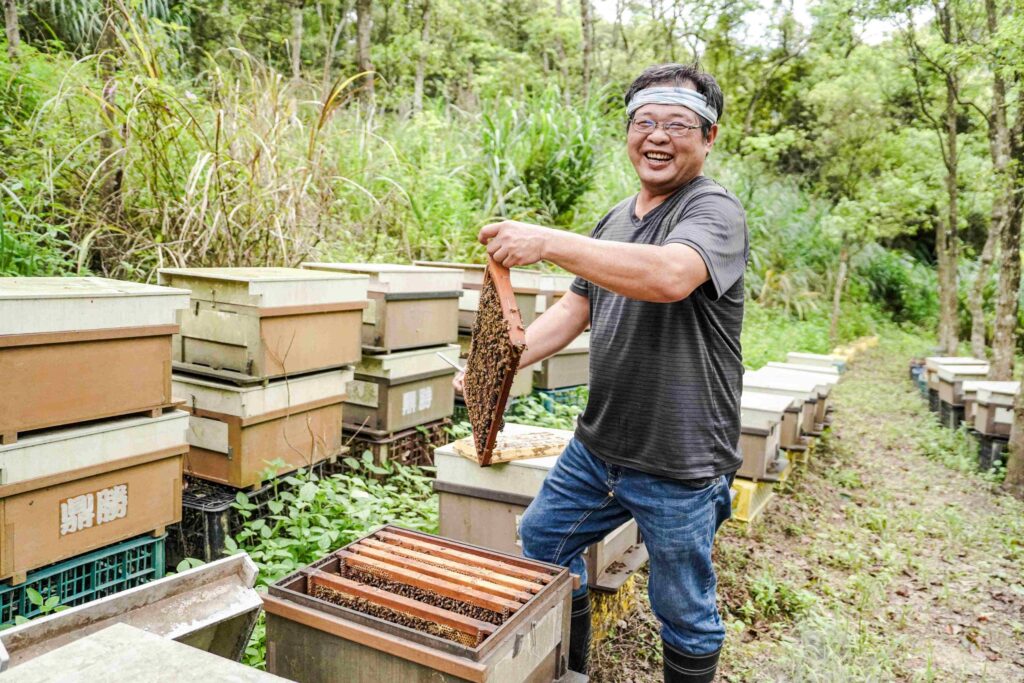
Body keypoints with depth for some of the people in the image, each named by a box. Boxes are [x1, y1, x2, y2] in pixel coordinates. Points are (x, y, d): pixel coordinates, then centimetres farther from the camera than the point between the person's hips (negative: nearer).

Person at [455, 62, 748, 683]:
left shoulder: (714, 211, -14)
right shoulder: (616, 219, 12)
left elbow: (670, 276, -35)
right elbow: (573, 311, 13)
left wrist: (547, 242, -36)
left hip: (679, 466, -8)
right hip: (597, 445, 8)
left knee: (683, 611, 8)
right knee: (542, 540, 21)